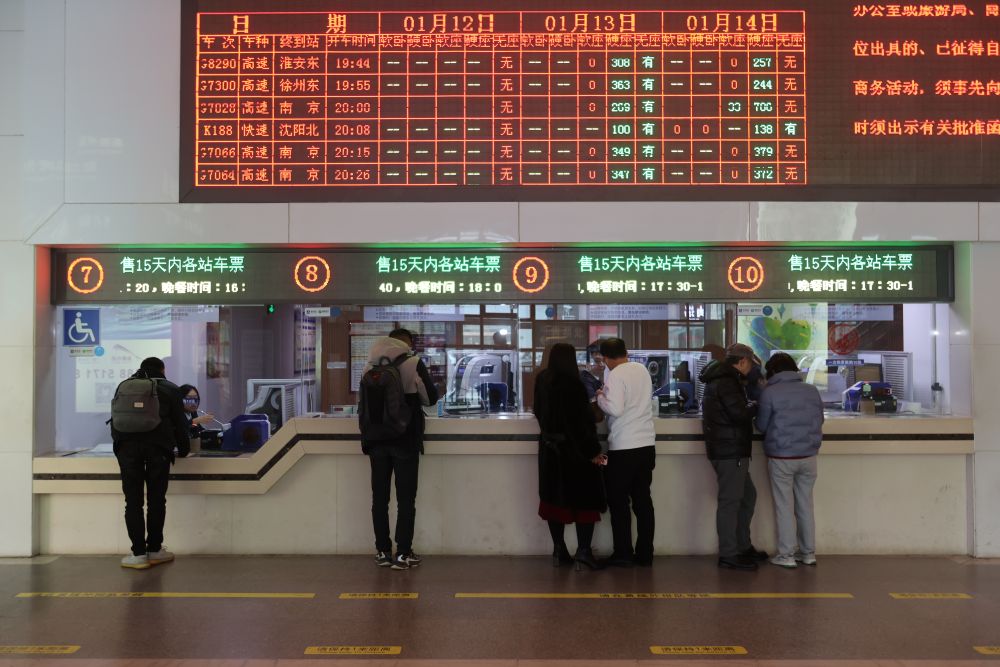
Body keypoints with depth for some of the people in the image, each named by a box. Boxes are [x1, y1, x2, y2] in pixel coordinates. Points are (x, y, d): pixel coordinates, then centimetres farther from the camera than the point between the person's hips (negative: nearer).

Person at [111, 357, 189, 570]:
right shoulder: (170, 389, 18)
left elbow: (115, 421, 27)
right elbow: (179, 422, 15)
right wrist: (183, 450, 27)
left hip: (127, 445, 2)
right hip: (158, 446, -2)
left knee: (133, 501, 4)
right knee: (156, 500, 7)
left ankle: (139, 554, 3)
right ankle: (154, 550, 14)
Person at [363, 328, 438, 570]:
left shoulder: (371, 365, 7)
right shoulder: (412, 363, -5)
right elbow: (431, 397, 1)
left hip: (376, 439, 4)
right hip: (405, 439, -4)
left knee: (380, 496, 9)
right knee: (405, 498, 1)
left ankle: (382, 551, 13)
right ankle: (402, 554, 1)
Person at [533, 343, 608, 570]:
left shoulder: (542, 380, 1)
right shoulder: (572, 383, -18)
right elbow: (582, 419, -19)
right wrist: (593, 450, -13)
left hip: (549, 447, 6)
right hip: (574, 448, -6)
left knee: (555, 496, 11)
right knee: (584, 496, 4)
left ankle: (559, 550, 14)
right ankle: (583, 550, 0)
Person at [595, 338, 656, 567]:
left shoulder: (615, 375, -13)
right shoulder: (643, 370, 9)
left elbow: (615, 409, -21)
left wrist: (600, 397, -3)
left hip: (623, 447, -6)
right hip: (647, 444, 6)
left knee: (618, 501, 5)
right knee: (643, 499, 12)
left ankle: (623, 554, 9)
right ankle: (645, 554, 16)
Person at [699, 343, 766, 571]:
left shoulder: (721, 379, 18)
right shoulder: (726, 381, -15)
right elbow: (740, 413, -22)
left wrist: (750, 407, 4)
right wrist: (756, 407, -5)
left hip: (730, 450, 11)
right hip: (730, 451, -11)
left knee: (747, 495, 18)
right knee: (730, 501, -5)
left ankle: (743, 546, 27)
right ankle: (728, 555, 2)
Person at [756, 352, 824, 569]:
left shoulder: (770, 393, -10)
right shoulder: (812, 390, 3)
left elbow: (761, 425, -2)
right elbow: (819, 419, 13)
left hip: (781, 457, -4)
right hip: (808, 456, 4)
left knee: (784, 506, 5)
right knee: (805, 504, 14)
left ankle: (786, 554, 9)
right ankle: (808, 552, 21)